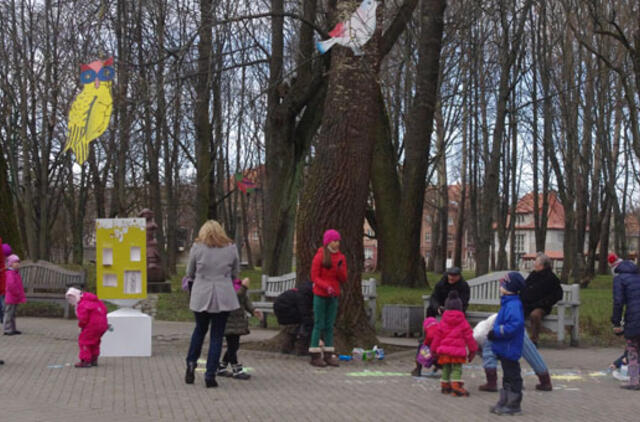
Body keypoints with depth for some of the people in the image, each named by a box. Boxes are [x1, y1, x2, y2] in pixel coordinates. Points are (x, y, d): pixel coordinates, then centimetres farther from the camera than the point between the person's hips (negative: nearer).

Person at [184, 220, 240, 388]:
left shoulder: (197, 247, 0)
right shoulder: (231, 248, 4)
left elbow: (190, 273, 8)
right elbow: (235, 273, 12)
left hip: (201, 295, 0)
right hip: (223, 297, 0)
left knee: (199, 330, 21)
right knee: (217, 336, 4)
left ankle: (191, 364, 12)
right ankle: (210, 375, 3)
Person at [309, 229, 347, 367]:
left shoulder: (341, 257, 7)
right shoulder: (320, 256, -8)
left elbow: (343, 279, 6)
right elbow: (314, 277, -9)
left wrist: (340, 268, -13)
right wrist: (326, 286, -23)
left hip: (333, 296, 5)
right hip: (320, 295, -5)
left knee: (329, 326, 8)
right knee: (319, 325, -1)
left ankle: (328, 355, 12)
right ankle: (315, 356, 4)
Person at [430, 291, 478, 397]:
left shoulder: (442, 323, 3)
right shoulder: (463, 322, 0)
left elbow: (437, 337, 5)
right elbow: (469, 337, 2)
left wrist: (434, 350, 14)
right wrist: (473, 350, 11)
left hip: (444, 350, 3)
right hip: (458, 351, -3)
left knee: (446, 368, 15)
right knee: (457, 369, -2)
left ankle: (445, 386, 21)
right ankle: (456, 386, -12)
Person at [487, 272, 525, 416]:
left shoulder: (513, 305, -21)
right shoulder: (508, 303, 12)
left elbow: (515, 325, -30)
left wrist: (496, 332, -25)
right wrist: (495, 333, 13)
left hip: (510, 349, -10)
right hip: (505, 348, 10)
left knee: (512, 376, -1)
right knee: (507, 376, 17)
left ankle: (514, 405, 6)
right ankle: (504, 402, 26)